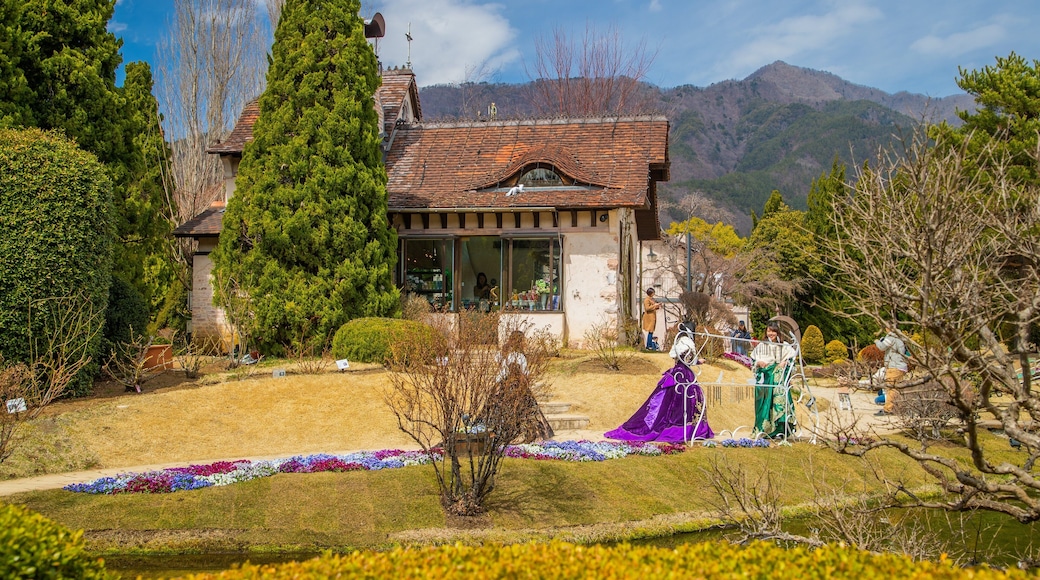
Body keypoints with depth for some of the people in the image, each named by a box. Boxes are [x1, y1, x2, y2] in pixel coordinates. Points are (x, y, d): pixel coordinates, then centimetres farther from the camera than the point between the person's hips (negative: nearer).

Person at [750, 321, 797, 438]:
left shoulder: (784, 346, 7)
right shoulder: (761, 346, 12)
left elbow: (792, 359, 9)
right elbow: (753, 361, 14)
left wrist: (785, 362, -9)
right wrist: (759, 363, -6)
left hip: (778, 376, -2)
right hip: (764, 376, 2)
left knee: (779, 397, -14)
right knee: (764, 401, -3)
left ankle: (780, 429, -15)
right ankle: (764, 430, 1)